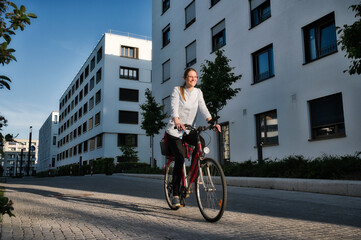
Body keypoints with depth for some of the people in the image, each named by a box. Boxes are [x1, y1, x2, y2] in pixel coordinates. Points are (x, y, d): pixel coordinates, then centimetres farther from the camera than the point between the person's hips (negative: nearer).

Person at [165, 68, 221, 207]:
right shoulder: (177, 90, -7)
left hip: (188, 131, 4)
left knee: (201, 142, -27)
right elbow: (174, 108, -23)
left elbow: (203, 109, -7)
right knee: (180, 158, -17)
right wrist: (177, 122, -44)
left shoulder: (198, 92, 5)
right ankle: (175, 194, -6)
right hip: (174, 131, -4)